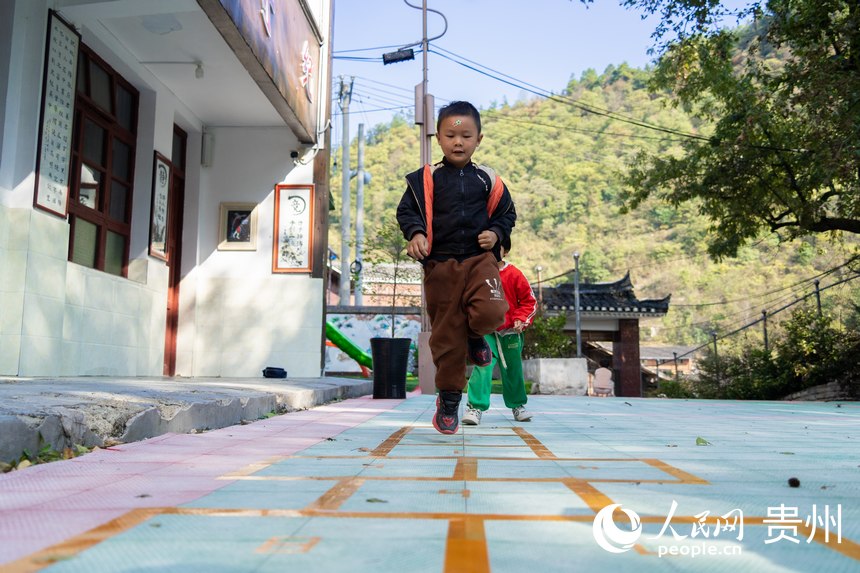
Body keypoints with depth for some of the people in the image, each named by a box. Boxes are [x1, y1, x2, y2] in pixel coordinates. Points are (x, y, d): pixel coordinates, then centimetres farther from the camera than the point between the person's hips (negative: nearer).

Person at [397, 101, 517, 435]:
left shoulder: (487, 180, 8)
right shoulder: (425, 179, 4)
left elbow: (506, 213, 17)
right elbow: (407, 210, 4)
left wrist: (496, 233, -3)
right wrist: (415, 233, -15)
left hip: (480, 258, 1)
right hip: (440, 264, 0)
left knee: (491, 312, -26)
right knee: (446, 335, 3)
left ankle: (475, 335, 12)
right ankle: (449, 397, 20)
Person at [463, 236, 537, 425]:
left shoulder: (514, 275, -7)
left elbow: (529, 301, 0)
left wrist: (521, 319, -12)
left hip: (510, 332, 1)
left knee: (513, 370, 13)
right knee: (482, 366, -17)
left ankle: (518, 405, 32)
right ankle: (475, 407, -14)